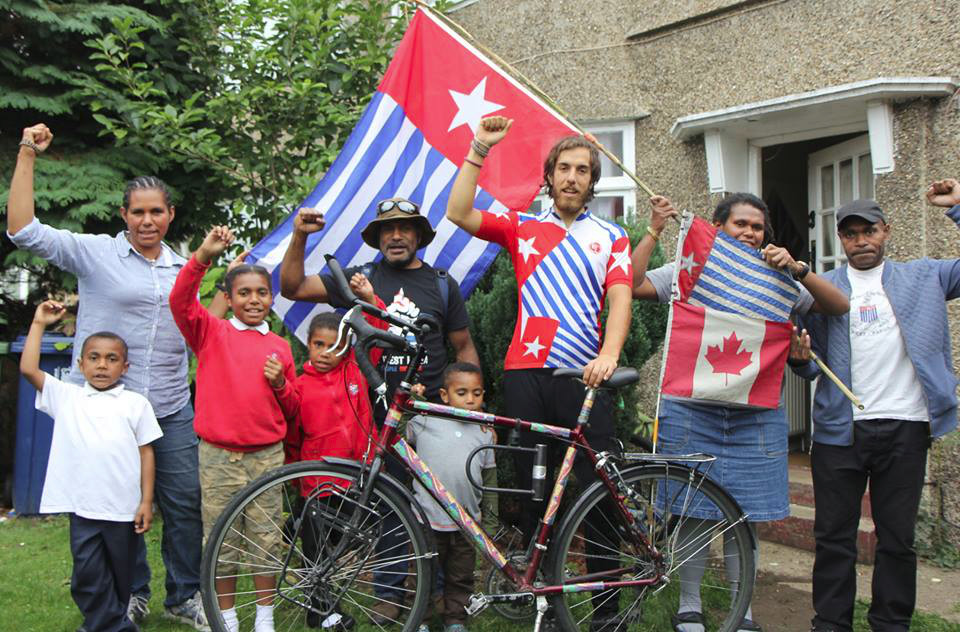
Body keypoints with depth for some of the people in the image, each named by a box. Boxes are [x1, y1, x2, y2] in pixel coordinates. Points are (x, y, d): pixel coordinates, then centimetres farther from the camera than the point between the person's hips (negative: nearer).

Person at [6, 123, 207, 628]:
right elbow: (24, 231, -12)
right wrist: (27, 155, -13)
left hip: (170, 409, 4)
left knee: (186, 502, 4)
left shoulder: (182, 267, 13)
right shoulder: (95, 252, -2)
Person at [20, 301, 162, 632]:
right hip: (82, 506, 1)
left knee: (121, 574, 12)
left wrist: (147, 501, -3)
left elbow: (146, 452, 2)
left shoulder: (135, 403, 2)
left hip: (124, 508, 0)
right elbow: (28, 369, -2)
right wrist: (39, 324, 0)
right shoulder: (66, 397, 7)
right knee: (88, 576, -1)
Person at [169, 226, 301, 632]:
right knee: (221, 542, 8)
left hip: (267, 454, 2)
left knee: (267, 540, 8)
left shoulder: (280, 347, 8)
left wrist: (280, 384, -7)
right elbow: (180, 301, -19)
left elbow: (293, 410, 14)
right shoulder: (211, 332, 1)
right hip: (218, 454, -2)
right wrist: (203, 256, -32)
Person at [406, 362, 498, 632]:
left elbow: (490, 481, 11)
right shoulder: (424, 422, -4)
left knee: (461, 578, 15)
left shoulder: (486, 434, 6)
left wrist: (490, 524, 11)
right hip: (428, 519, -2)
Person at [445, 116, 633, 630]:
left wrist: (609, 355, -19)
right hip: (526, 374, 1)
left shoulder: (610, 237, 13)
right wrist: (479, 151, -3)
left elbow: (620, 298, -1)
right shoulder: (522, 227, 13)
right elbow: (458, 214, 1)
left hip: (585, 376, -1)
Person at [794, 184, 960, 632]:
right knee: (834, 537, 5)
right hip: (840, 428, 0)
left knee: (898, 537, 8)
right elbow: (810, 366, 8)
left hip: (905, 428, 0)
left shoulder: (922, 277, 11)